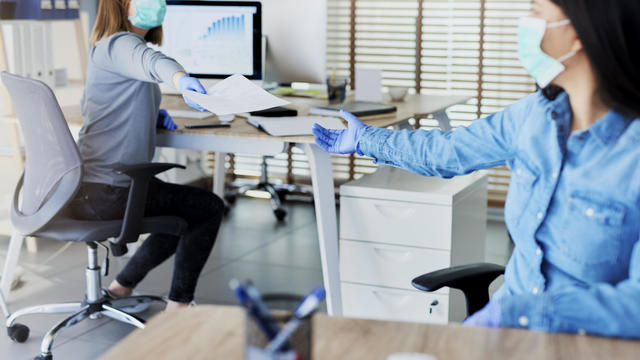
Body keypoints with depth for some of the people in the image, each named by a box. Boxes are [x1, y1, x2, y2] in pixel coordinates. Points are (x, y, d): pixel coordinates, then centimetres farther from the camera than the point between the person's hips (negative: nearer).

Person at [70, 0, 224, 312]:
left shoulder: (105, 49, 16)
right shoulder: (118, 44, -15)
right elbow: (150, 61, -39)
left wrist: (151, 115, 12)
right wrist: (180, 78, -63)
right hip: (108, 192, -10)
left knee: (188, 215, 26)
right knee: (210, 208, 3)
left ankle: (121, 287, 27)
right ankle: (179, 305, 7)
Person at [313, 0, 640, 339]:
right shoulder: (536, 113, 0)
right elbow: (446, 151, 16)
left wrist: (514, 314, -31)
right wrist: (365, 140, 29)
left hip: (594, 346, -6)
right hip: (515, 314, 6)